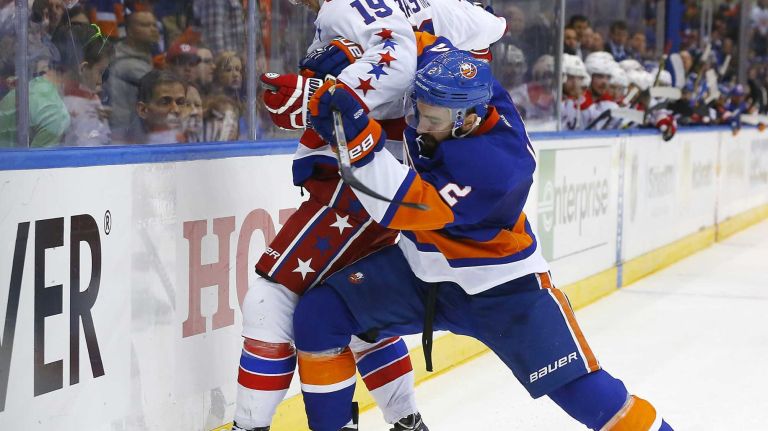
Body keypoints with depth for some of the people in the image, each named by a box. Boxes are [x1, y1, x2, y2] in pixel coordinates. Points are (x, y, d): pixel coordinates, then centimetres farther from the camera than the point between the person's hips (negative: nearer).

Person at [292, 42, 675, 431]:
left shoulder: (491, 165, -35)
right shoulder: (460, 92, -17)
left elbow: (404, 207, -39)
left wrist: (362, 141, -51)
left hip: (500, 287, -6)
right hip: (421, 270, 7)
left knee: (579, 387, -9)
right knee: (318, 315, -9)